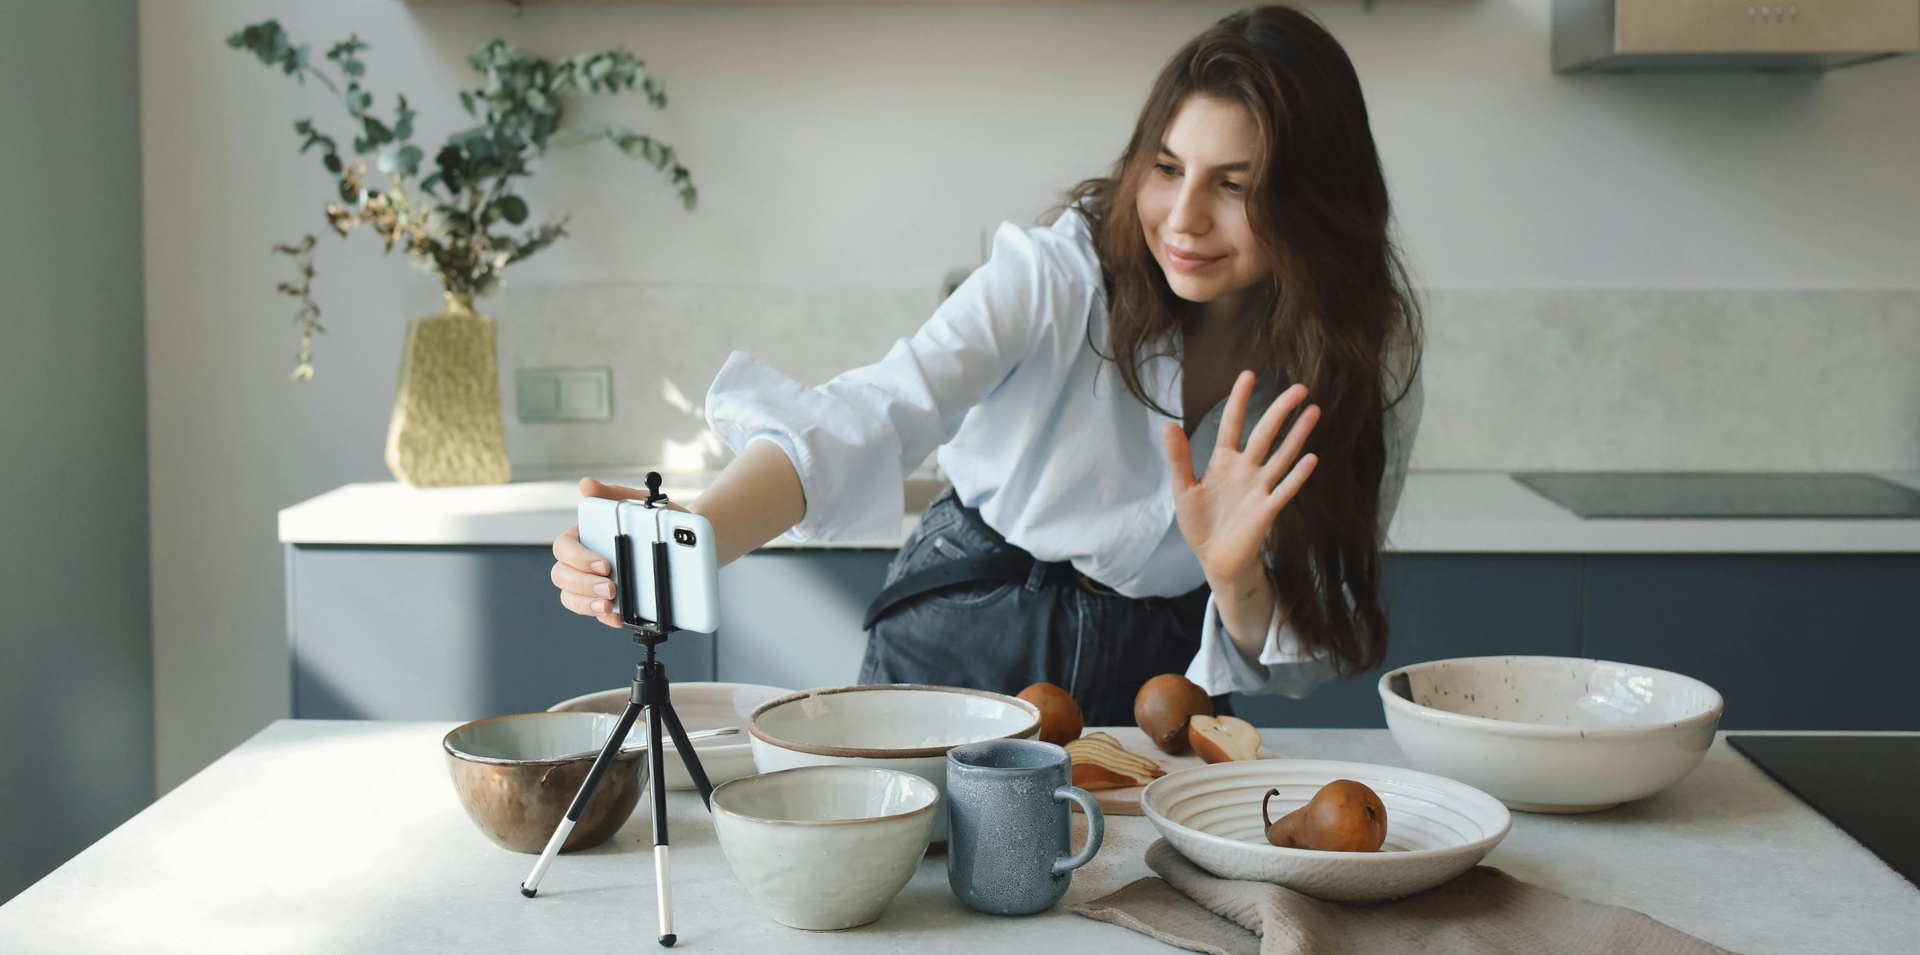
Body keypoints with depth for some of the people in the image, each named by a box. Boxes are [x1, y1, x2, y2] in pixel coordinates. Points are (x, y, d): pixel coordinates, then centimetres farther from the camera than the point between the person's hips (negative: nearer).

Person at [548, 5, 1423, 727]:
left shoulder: (1367, 356, -11)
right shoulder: (1059, 272, -19)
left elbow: (1296, 659, -6)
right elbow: (873, 418, -35)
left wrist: (1236, 576, -29)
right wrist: (692, 536, -52)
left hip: (1160, 677, 1)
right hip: (962, 641, -1)